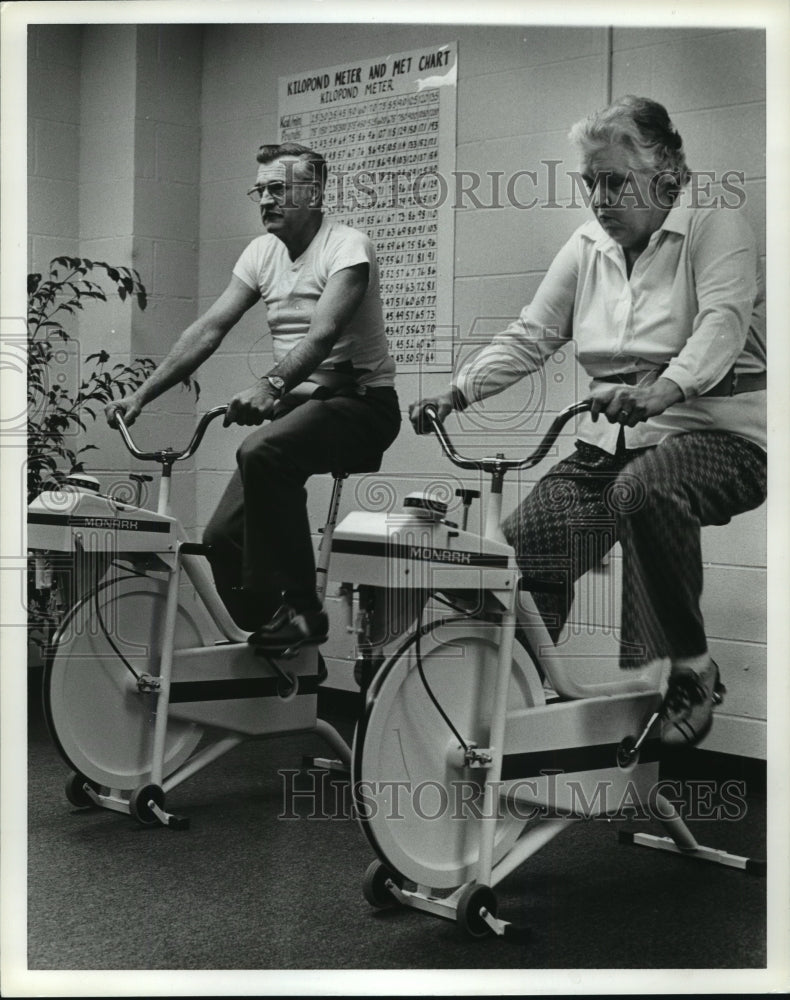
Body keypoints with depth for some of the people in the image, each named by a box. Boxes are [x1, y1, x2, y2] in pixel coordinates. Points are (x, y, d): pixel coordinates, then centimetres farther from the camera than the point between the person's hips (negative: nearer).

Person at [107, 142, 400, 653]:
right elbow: (207, 330, 5)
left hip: (360, 403, -7)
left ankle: (300, 609, -23)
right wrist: (143, 393, -4)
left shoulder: (347, 246, -11)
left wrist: (271, 385, -43)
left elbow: (324, 332, -27)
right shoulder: (263, 251, 10)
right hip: (296, 404, 7)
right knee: (223, 535, -6)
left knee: (263, 451, -35)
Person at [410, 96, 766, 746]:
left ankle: (691, 669, -22)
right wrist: (457, 393, -8)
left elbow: (722, 324, -22)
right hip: (612, 438, 6)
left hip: (716, 429, -6)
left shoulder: (718, 230, -4)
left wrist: (663, 390, -42)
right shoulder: (587, 247, 13)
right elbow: (529, 337, 8)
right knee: (525, 539, -13)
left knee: (643, 491, -38)